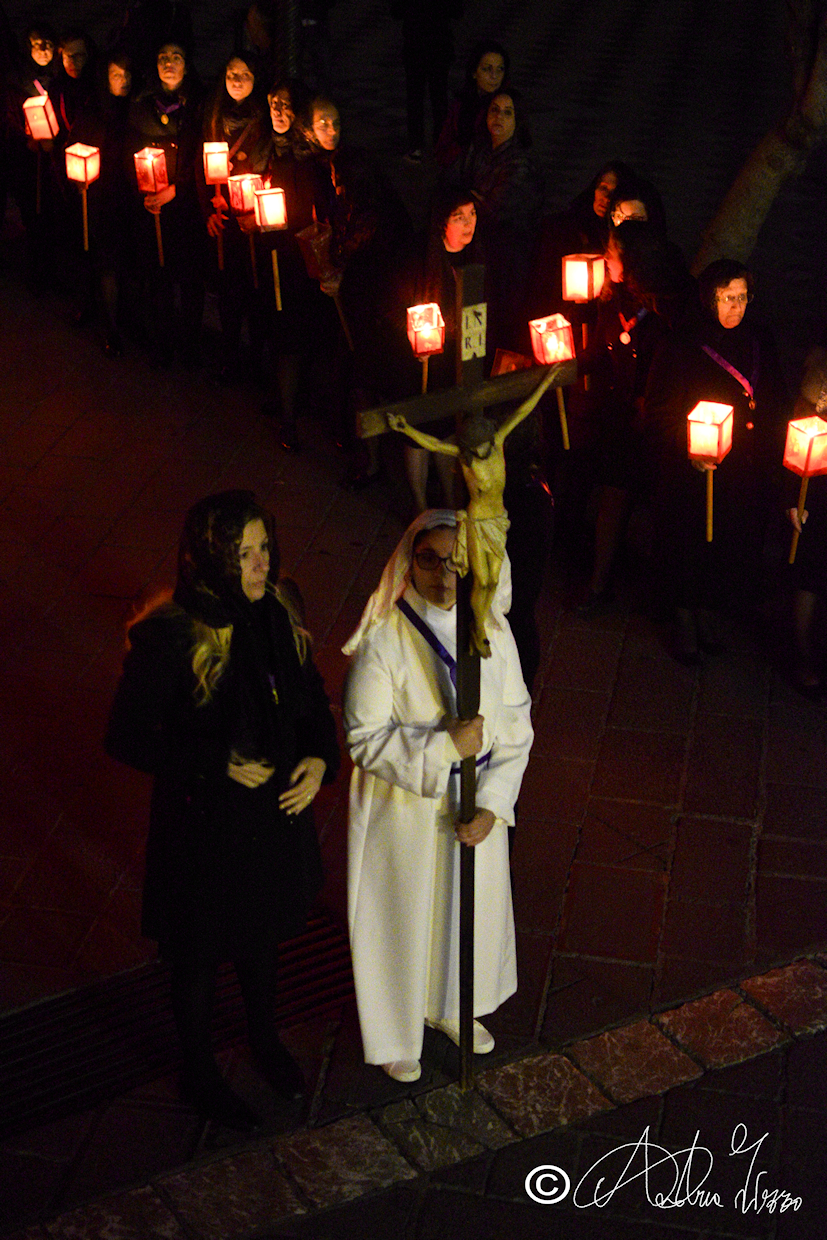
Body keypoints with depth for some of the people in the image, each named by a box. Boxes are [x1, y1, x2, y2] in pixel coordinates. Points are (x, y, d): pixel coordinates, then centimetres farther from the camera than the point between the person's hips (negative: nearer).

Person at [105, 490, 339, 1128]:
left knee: (263, 936, 29)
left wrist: (320, 756, -11)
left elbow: (311, 692, 6)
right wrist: (218, 764, -23)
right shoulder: (170, 638, -28)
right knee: (201, 955, 18)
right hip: (206, 827, -5)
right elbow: (127, 737, -20)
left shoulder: (276, 613, -10)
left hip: (277, 811, 6)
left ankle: (265, 1038, 56)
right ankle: (199, 1072, 44)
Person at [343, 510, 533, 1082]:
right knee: (404, 916, 15)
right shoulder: (383, 641, -22)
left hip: (476, 805, 4)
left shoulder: (491, 630, -10)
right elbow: (366, 739, -19)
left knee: (471, 907, 23)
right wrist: (446, 746, -28)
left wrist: (493, 804, -13)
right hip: (404, 810, -4)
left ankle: (454, 1008, 52)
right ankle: (398, 1032, 42)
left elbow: (516, 725, -4)